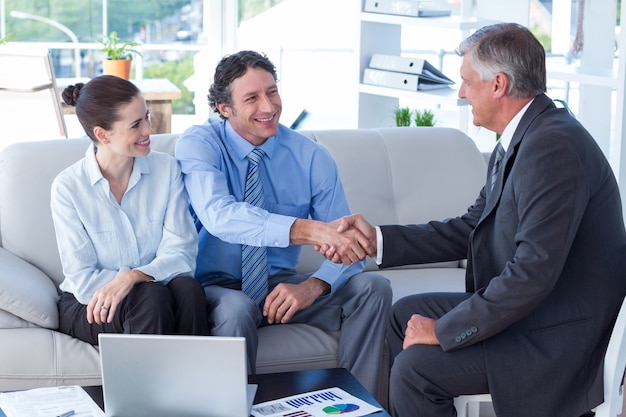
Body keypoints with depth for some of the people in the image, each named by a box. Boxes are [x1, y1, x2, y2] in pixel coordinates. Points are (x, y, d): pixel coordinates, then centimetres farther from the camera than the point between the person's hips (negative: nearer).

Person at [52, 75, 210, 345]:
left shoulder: (167, 169, -2)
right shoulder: (68, 187, -9)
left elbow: (182, 252, -9)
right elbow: (82, 280, -10)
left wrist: (132, 277, -28)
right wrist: (149, 281, -20)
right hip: (88, 307, -2)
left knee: (187, 288, -30)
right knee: (151, 295, -32)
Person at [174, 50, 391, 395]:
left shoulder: (311, 157, -4)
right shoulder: (198, 144, -13)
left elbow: (345, 244, -6)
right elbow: (220, 216, -34)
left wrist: (312, 286, -29)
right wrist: (313, 230, -45)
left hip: (280, 285, 4)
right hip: (216, 286, -4)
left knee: (372, 287, -17)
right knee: (237, 309, -37)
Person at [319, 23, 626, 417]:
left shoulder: (554, 146, -26)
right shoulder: (523, 139, 7)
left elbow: (533, 271, -30)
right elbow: (468, 230, 12)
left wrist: (444, 330, -21)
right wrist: (377, 239, 4)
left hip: (559, 338, -10)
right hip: (530, 308, 10)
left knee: (415, 367, -16)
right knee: (404, 314, 17)